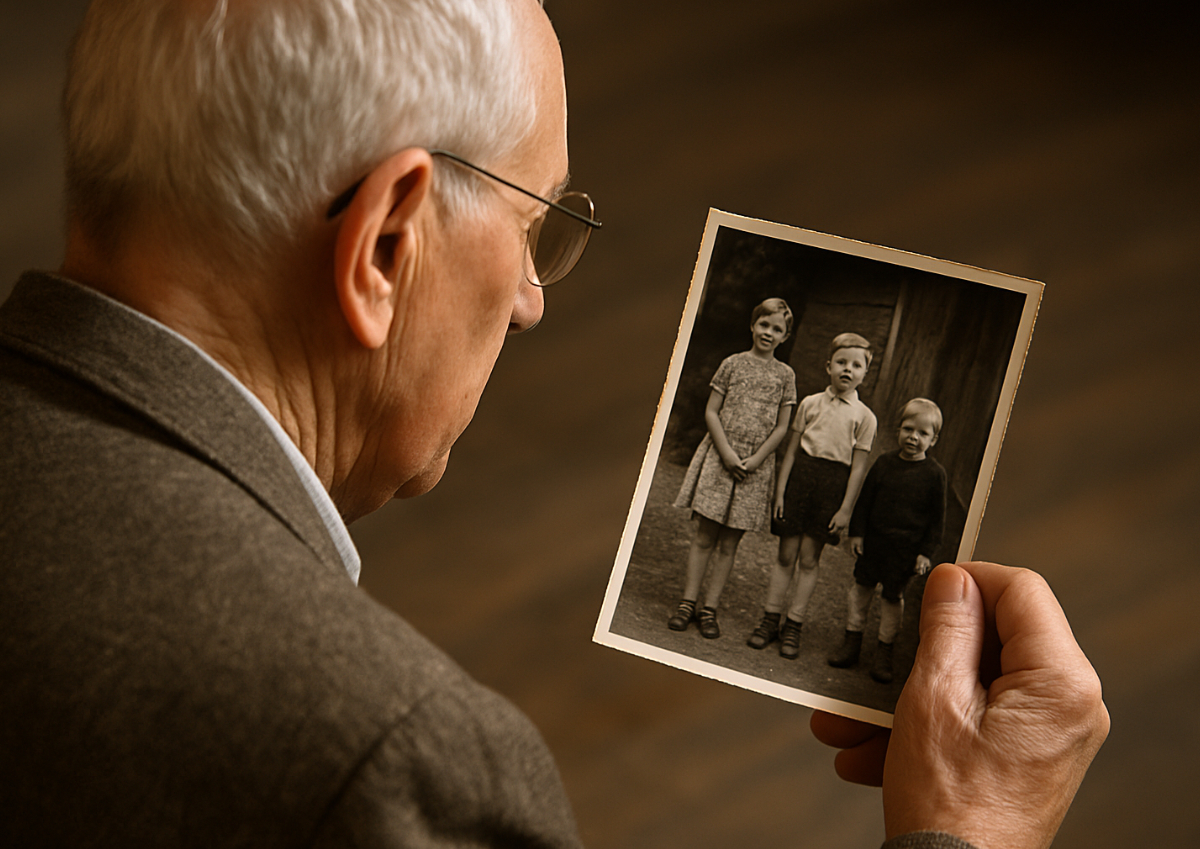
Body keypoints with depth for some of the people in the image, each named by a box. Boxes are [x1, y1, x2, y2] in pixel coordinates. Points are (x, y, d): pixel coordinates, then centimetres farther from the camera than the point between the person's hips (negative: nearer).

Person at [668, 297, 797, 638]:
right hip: (719, 455, -1)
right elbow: (711, 411, 2)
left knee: (730, 541, 2)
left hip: (756, 464, 1)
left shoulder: (785, 375, 7)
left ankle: (709, 609, 6)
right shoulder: (732, 364, 4)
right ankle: (688, 602, 3)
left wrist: (756, 460, -8)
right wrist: (726, 452, -10)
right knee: (705, 535, -2)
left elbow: (781, 427, 5)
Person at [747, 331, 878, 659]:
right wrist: (780, 492, 2)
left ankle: (793, 627, 10)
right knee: (786, 554, 4)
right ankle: (770, 620, 13)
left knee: (808, 559, 2)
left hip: (833, 484, -1)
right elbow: (791, 450, 7)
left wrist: (845, 509, -5)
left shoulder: (864, 417, 1)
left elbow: (858, 466, -1)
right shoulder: (810, 404, 6)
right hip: (800, 475, 1)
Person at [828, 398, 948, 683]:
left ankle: (884, 650, 21)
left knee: (893, 596, 6)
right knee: (861, 586, 10)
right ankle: (852, 641, 25)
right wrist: (857, 532, 2)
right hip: (873, 540, 3)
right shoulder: (884, 463, -1)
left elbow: (937, 518, -3)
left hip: (906, 549, -3)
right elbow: (864, 500, 7)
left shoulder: (934, 473, -7)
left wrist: (926, 552, -6)